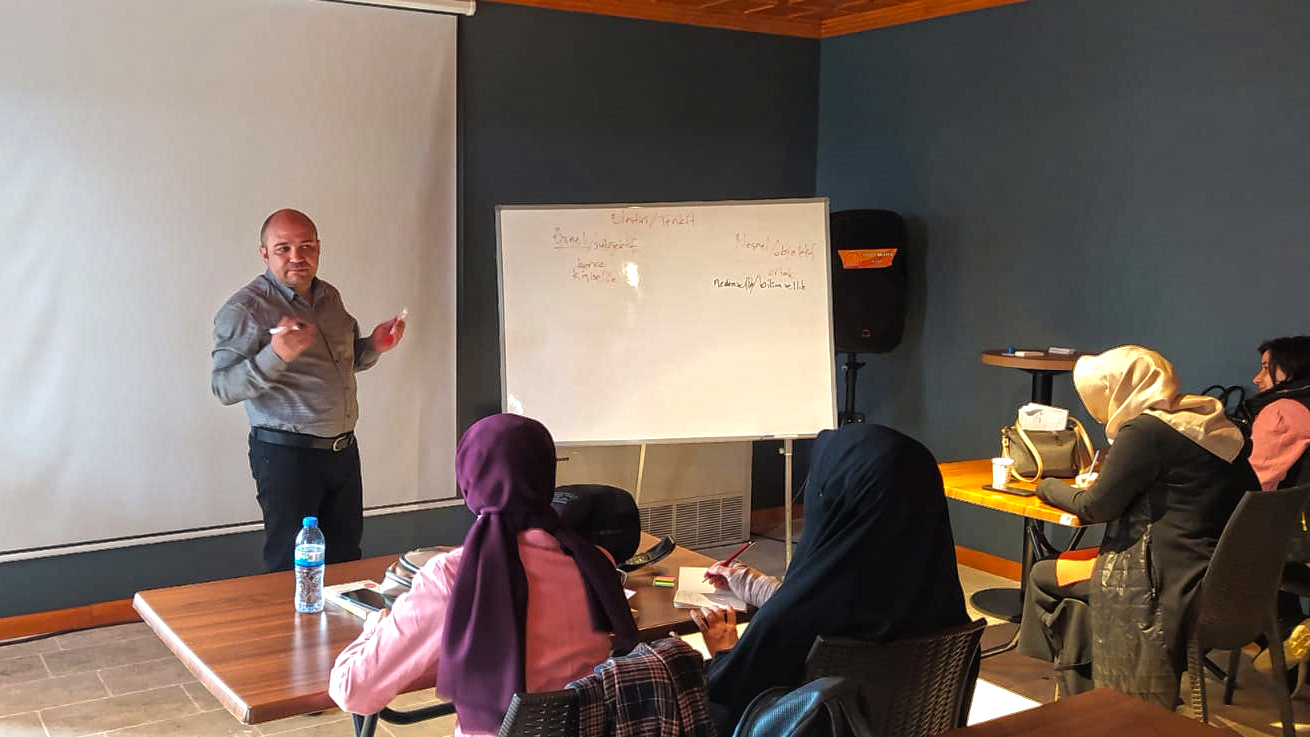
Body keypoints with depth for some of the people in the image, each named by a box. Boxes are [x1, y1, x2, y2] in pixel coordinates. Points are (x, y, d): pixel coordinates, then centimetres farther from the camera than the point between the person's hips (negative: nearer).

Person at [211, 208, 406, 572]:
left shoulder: (330, 296, 11)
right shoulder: (245, 309, -12)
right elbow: (224, 388, -18)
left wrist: (373, 345, 4)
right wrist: (275, 357, -34)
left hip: (344, 448, 7)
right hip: (285, 454, -6)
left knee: (346, 559, 15)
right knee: (291, 568, 2)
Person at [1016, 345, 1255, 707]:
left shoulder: (1145, 431, -15)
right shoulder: (1214, 425, 10)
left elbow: (1095, 508, -10)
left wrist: (1049, 487, 10)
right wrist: (1102, 486, 20)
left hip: (1163, 588, -9)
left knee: (1044, 579, 7)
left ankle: (1080, 709, 22)